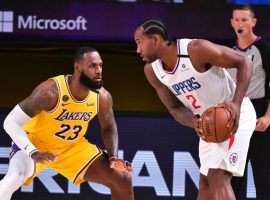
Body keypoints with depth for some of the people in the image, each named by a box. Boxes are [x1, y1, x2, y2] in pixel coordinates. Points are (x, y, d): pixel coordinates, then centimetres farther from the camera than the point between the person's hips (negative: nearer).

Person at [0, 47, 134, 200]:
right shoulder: (50, 91, -33)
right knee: (16, 177, -37)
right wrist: (33, 153, -41)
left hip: (72, 147, 5)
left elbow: (108, 127, 5)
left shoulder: (102, 97, -16)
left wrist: (114, 158, -12)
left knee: (123, 180, -1)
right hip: (35, 142, -5)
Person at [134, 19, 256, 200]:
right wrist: (194, 123, -24)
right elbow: (175, 108, -1)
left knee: (218, 177, -20)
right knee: (205, 182, 14)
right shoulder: (152, 71, -6)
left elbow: (244, 62, -22)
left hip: (235, 114, -8)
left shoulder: (196, 49, -28)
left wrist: (236, 103, -34)